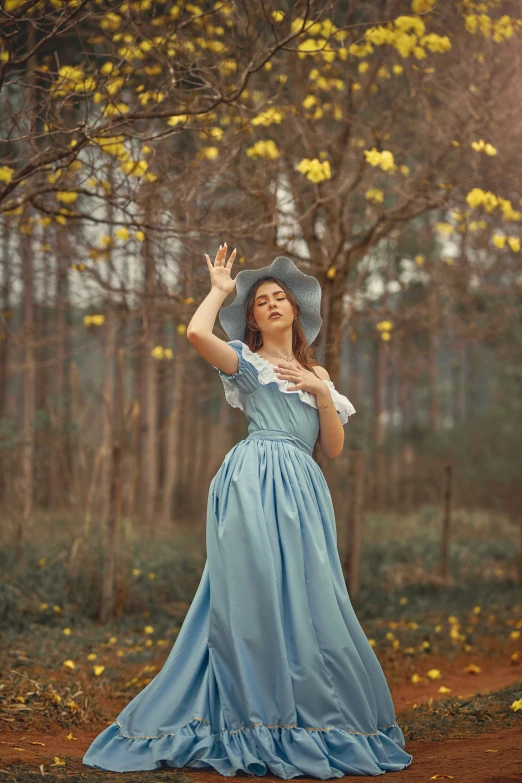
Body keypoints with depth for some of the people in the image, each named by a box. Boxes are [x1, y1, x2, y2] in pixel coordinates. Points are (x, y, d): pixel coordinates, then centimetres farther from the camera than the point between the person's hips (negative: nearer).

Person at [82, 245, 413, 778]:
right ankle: (257, 725, -7)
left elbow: (334, 448, 18)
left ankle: (312, 721, 5)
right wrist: (220, 289, 6)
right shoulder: (246, 361, 10)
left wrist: (324, 394, 4)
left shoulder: (316, 373, 25)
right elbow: (196, 333, -11)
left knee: (307, 602, -1)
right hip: (256, 485, -5)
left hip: (303, 491, 5)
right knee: (257, 595, -11)